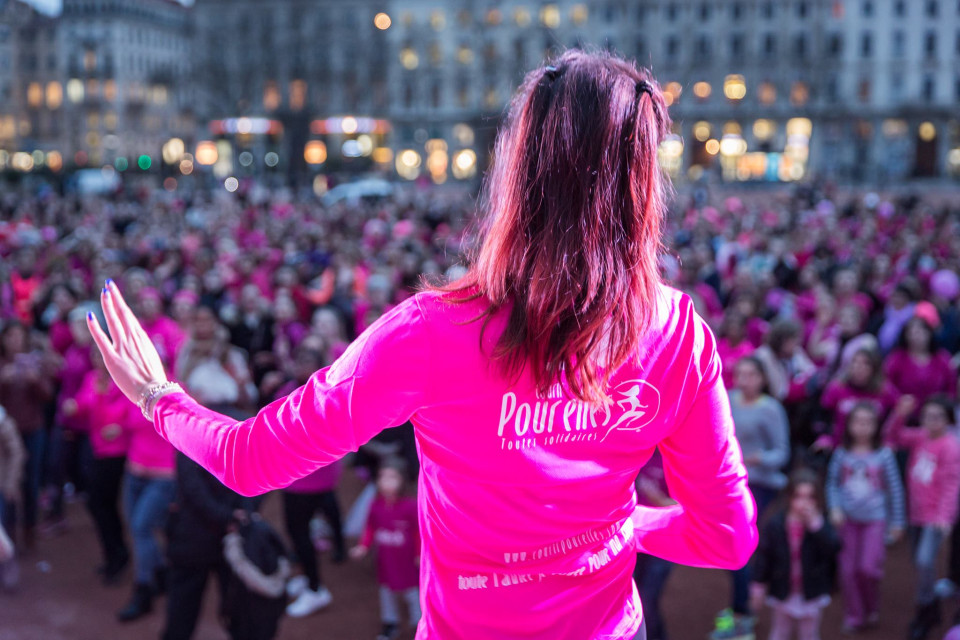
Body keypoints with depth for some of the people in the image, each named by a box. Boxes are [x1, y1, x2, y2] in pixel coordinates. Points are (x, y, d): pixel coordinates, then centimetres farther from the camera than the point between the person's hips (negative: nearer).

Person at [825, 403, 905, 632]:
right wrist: (834, 508, -11)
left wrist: (897, 522, 3)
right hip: (848, 519, 2)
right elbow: (832, 483, 3)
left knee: (868, 568, -11)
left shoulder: (884, 454, -7)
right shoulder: (842, 454, -3)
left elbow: (895, 488, -1)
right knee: (848, 570, 4)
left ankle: (872, 608, 18)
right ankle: (854, 615, 21)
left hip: (875, 520, -2)